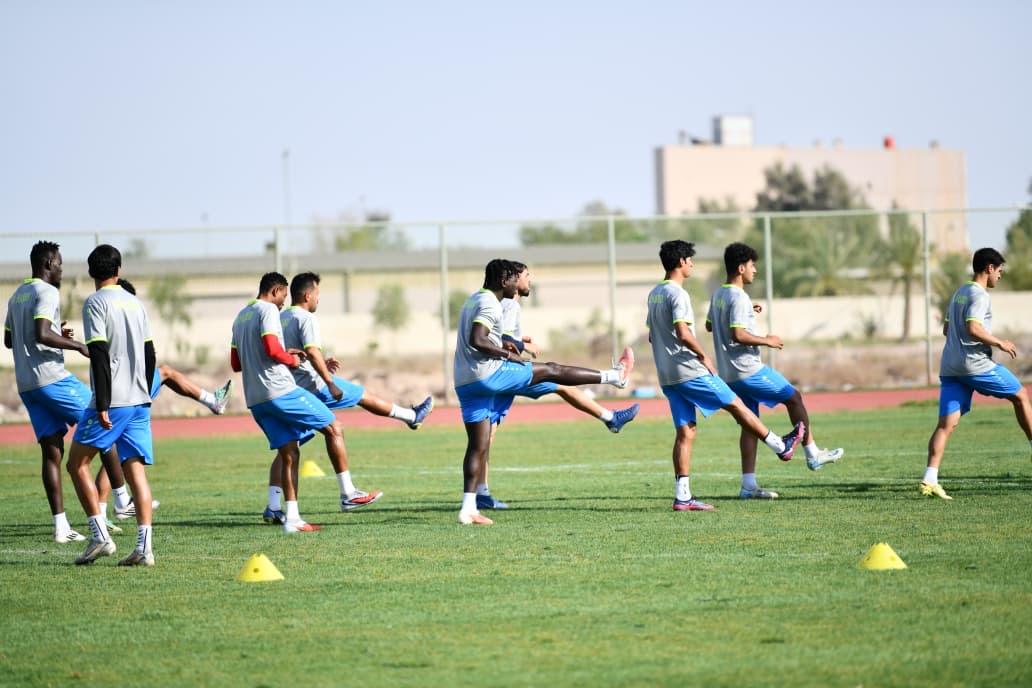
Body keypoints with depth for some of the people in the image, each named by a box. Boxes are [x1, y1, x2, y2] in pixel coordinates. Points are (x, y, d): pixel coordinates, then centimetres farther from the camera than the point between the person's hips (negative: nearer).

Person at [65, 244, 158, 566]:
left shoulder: (95, 303, -7)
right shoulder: (136, 303, 13)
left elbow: (100, 355, -15)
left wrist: (102, 405, -17)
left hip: (112, 402, -6)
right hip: (139, 401, 6)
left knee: (77, 463, 7)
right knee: (135, 470, 3)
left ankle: (100, 536, -3)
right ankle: (144, 547, -8)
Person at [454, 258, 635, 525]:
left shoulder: (474, 300, 20)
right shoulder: (490, 304, -11)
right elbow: (476, 341, -24)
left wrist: (502, 344, 20)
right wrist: (508, 354, -13)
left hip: (464, 382, 9)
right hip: (488, 374, -9)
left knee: (478, 446, 7)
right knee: (550, 370, 3)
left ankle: (468, 508, 1)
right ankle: (615, 376, 13)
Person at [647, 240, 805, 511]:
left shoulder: (654, 294, 14)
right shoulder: (677, 294, -14)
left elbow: (652, 335, 22)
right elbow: (682, 332, -26)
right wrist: (703, 356, -13)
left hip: (668, 376, 9)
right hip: (689, 371, -9)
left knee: (685, 432, 6)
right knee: (736, 405, 5)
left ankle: (682, 496, 0)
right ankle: (781, 446, 17)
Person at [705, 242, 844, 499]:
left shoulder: (718, 295, 12)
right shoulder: (739, 298, -18)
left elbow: (710, 325, 28)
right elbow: (737, 335, -27)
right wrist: (766, 341, -14)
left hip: (729, 373, 9)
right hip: (748, 370, -9)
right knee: (793, 398, 5)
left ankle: (748, 485, 5)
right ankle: (813, 455, 12)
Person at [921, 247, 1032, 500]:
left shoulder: (959, 293, 20)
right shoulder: (979, 295, -8)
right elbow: (973, 329, -22)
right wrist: (999, 343, -10)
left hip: (949, 367, 8)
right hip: (975, 365, -8)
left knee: (947, 424, -2)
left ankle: (929, 479, -16)